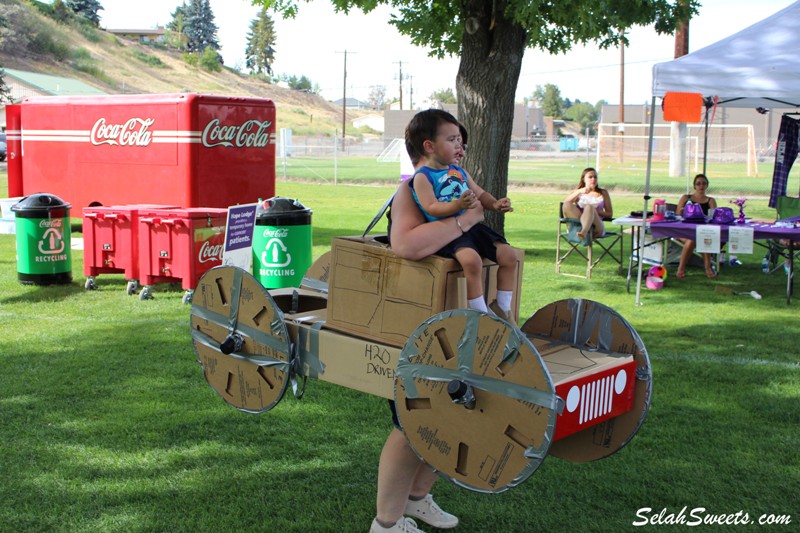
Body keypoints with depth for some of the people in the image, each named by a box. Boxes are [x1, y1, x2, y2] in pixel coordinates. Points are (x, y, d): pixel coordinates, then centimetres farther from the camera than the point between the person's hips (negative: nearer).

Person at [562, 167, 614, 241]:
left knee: (589, 207, -34)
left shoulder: (603, 193, 21)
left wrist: (598, 212, -6)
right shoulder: (578, 192, 22)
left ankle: (583, 232, -62)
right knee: (567, 205, -26)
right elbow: (565, 202, 1)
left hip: (596, 228, -1)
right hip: (578, 226, 1)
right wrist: (579, 192, -10)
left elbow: (610, 214, 15)